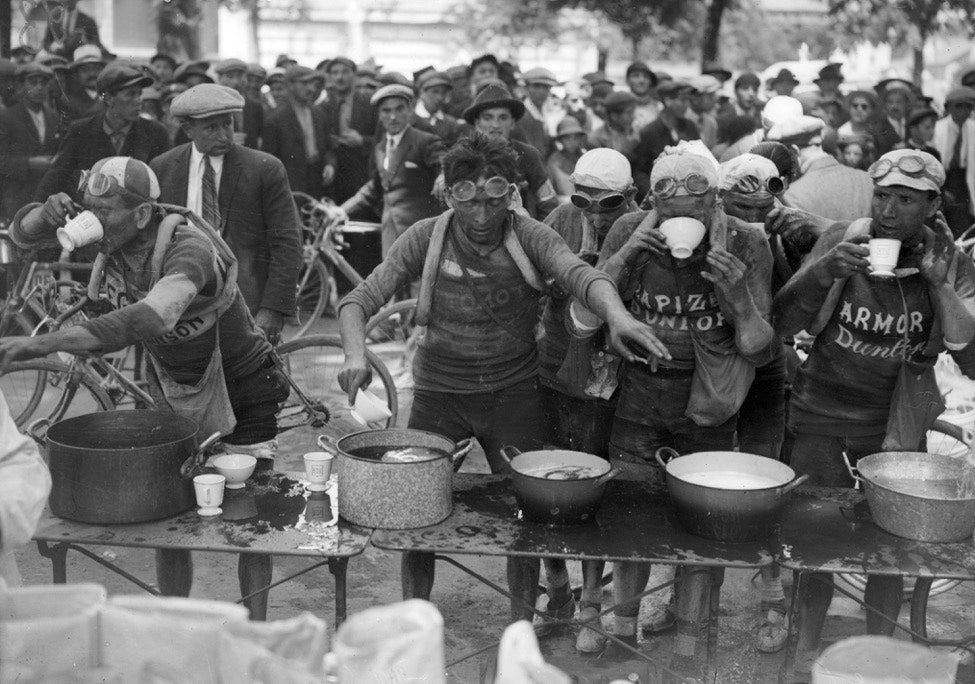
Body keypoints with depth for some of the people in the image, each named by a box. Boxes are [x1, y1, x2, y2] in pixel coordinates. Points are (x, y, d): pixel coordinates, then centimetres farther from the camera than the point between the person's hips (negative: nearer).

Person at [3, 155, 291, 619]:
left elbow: (148, 320, -53)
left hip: (240, 391, -6)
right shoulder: (108, 230, -13)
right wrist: (47, 213, -27)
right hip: (175, 393, 6)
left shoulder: (189, 248, -35)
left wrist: (42, 344, -58)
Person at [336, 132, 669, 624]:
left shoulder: (530, 237, -11)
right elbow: (359, 300, -13)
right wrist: (356, 355, -33)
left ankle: (521, 625, 25)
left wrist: (616, 315, -51)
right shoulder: (425, 239, -10)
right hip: (439, 390, 0)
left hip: (514, 392, 0)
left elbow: (578, 273, -30)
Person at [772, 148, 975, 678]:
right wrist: (825, 272, -26)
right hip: (821, 416, 0)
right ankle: (807, 646, 27)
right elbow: (780, 325, -9)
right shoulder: (840, 242, -7)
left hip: (896, 425, 0)